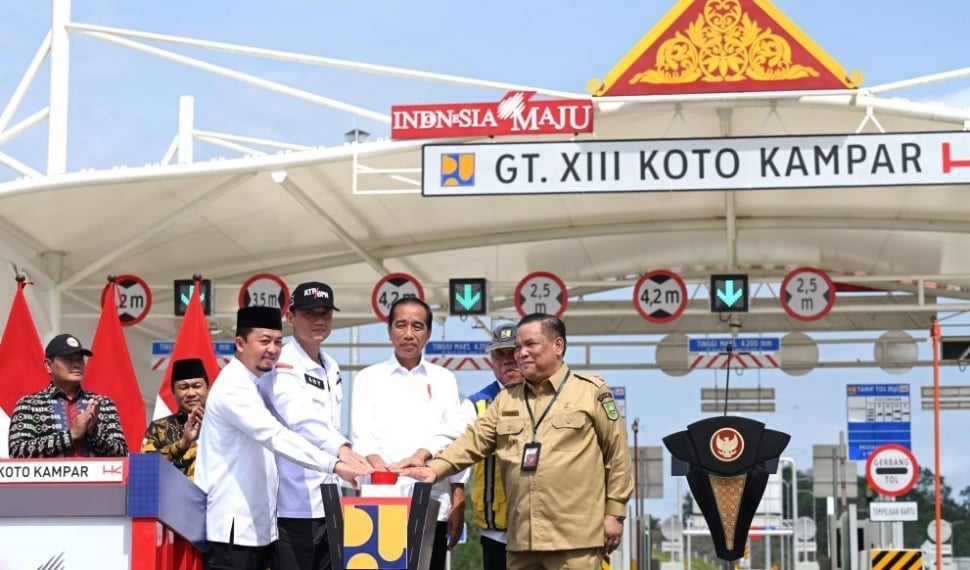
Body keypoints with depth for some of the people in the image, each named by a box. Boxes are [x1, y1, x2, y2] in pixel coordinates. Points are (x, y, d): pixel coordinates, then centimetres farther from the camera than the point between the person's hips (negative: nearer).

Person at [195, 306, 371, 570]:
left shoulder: (249, 384, 17)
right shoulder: (233, 387, -16)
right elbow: (275, 436, -28)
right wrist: (334, 465, -34)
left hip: (256, 526, 10)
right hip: (233, 529, -10)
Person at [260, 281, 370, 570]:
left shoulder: (331, 367, 15)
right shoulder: (282, 365, -12)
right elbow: (301, 418, -30)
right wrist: (341, 450, -45)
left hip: (327, 503, 8)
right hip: (294, 506, -8)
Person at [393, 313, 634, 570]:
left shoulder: (591, 392, 3)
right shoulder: (507, 399, 16)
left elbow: (617, 455, 3)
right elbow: (474, 441, 7)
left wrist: (614, 512, -1)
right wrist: (435, 468, -9)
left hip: (574, 536, -5)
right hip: (521, 536, 5)